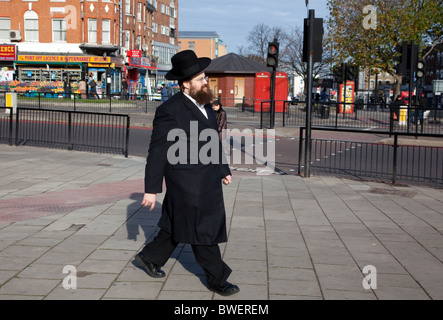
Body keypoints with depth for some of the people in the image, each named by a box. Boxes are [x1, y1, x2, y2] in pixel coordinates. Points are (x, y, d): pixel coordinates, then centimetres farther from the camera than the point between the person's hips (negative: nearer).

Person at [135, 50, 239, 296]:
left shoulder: (205, 104, 9)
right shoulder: (170, 110, -16)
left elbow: (214, 141, 18)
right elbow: (158, 152, -15)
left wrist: (224, 170, 19)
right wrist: (151, 189, -14)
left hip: (207, 181, 8)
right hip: (187, 183, -8)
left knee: (178, 226, 19)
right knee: (202, 231, 3)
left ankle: (150, 257, 36)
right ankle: (217, 279, 16)